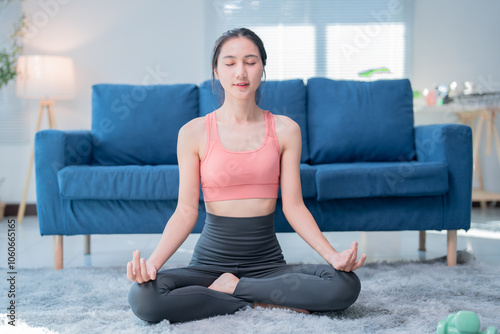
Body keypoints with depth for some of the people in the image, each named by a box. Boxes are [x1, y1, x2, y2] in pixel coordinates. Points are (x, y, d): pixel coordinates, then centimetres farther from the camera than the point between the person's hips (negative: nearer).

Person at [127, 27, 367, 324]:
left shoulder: (285, 130, 3)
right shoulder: (194, 132, -1)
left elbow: (294, 206, 0)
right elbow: (186, 212, -5)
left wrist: (332, 254, -16)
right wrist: (153, 262, -22)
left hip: (267, 262, 1)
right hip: (211, 260, -1)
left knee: (346, 285, -26)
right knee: (143, 297, -30)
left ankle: (232, 288, -11)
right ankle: (259, 303, -12)